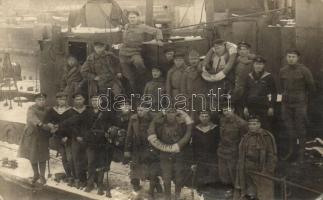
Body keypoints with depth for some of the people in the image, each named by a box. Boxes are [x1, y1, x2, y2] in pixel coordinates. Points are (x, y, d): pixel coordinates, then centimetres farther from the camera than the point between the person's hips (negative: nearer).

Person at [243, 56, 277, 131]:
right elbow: (246, 93, 15)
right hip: (251, 107, 4)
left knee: (265, 128, -4)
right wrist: (245, 107, 10)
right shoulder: (249, 77, 10)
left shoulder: (268, 77, -1)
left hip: (264, 107, -4)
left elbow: (274, 93, 0)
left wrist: (271, 107, -6)